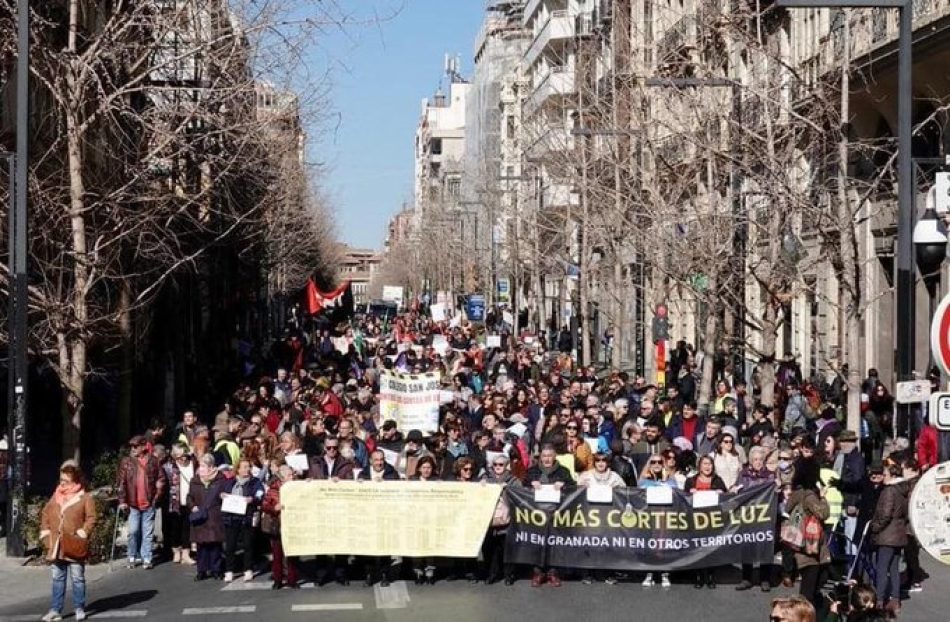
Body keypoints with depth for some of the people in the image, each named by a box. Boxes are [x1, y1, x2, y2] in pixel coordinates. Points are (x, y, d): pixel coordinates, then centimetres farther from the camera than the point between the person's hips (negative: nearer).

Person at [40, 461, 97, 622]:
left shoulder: (85, 498, -4)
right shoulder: (55, 497, 11)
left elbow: (91, 518, -7)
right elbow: (45, 515, 14)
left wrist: (81, 534, -15)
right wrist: (45, 534, 4)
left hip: (75, 547, -5)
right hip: (56, 546, 5)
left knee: (78, 578, 4)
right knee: (57, 578, 10)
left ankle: (79, 608, 14)